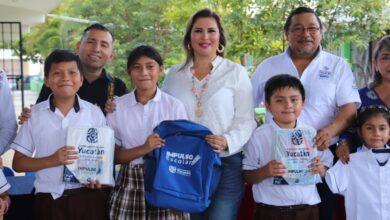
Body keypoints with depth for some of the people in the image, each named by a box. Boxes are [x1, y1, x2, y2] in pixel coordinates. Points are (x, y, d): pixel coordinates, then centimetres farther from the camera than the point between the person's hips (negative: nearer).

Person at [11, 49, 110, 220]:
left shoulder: (95, 113, 2)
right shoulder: (34, 115, 1)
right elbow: (18, 163, 2)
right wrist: (51, 160, -14)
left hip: (88, 198, 0)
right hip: (49, 199, 0)